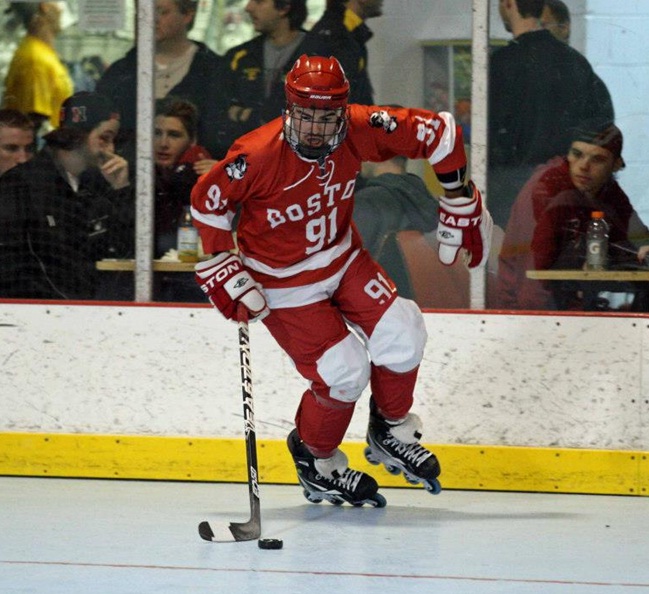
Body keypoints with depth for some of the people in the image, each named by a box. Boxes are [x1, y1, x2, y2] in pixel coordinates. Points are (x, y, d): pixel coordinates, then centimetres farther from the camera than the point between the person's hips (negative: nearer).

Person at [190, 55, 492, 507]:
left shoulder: (361, 131, -20)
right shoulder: (258, 156, -30)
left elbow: (439, 133, -8)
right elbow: (207, 201, -15)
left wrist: (459, 203, -2)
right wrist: (225, 273, -14)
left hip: (342, 258, 5)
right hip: (282, 282, -5)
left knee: (402, 336, -8)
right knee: (343, 375, -9)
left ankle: (391, 434, 19)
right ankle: (315, 461, 19)